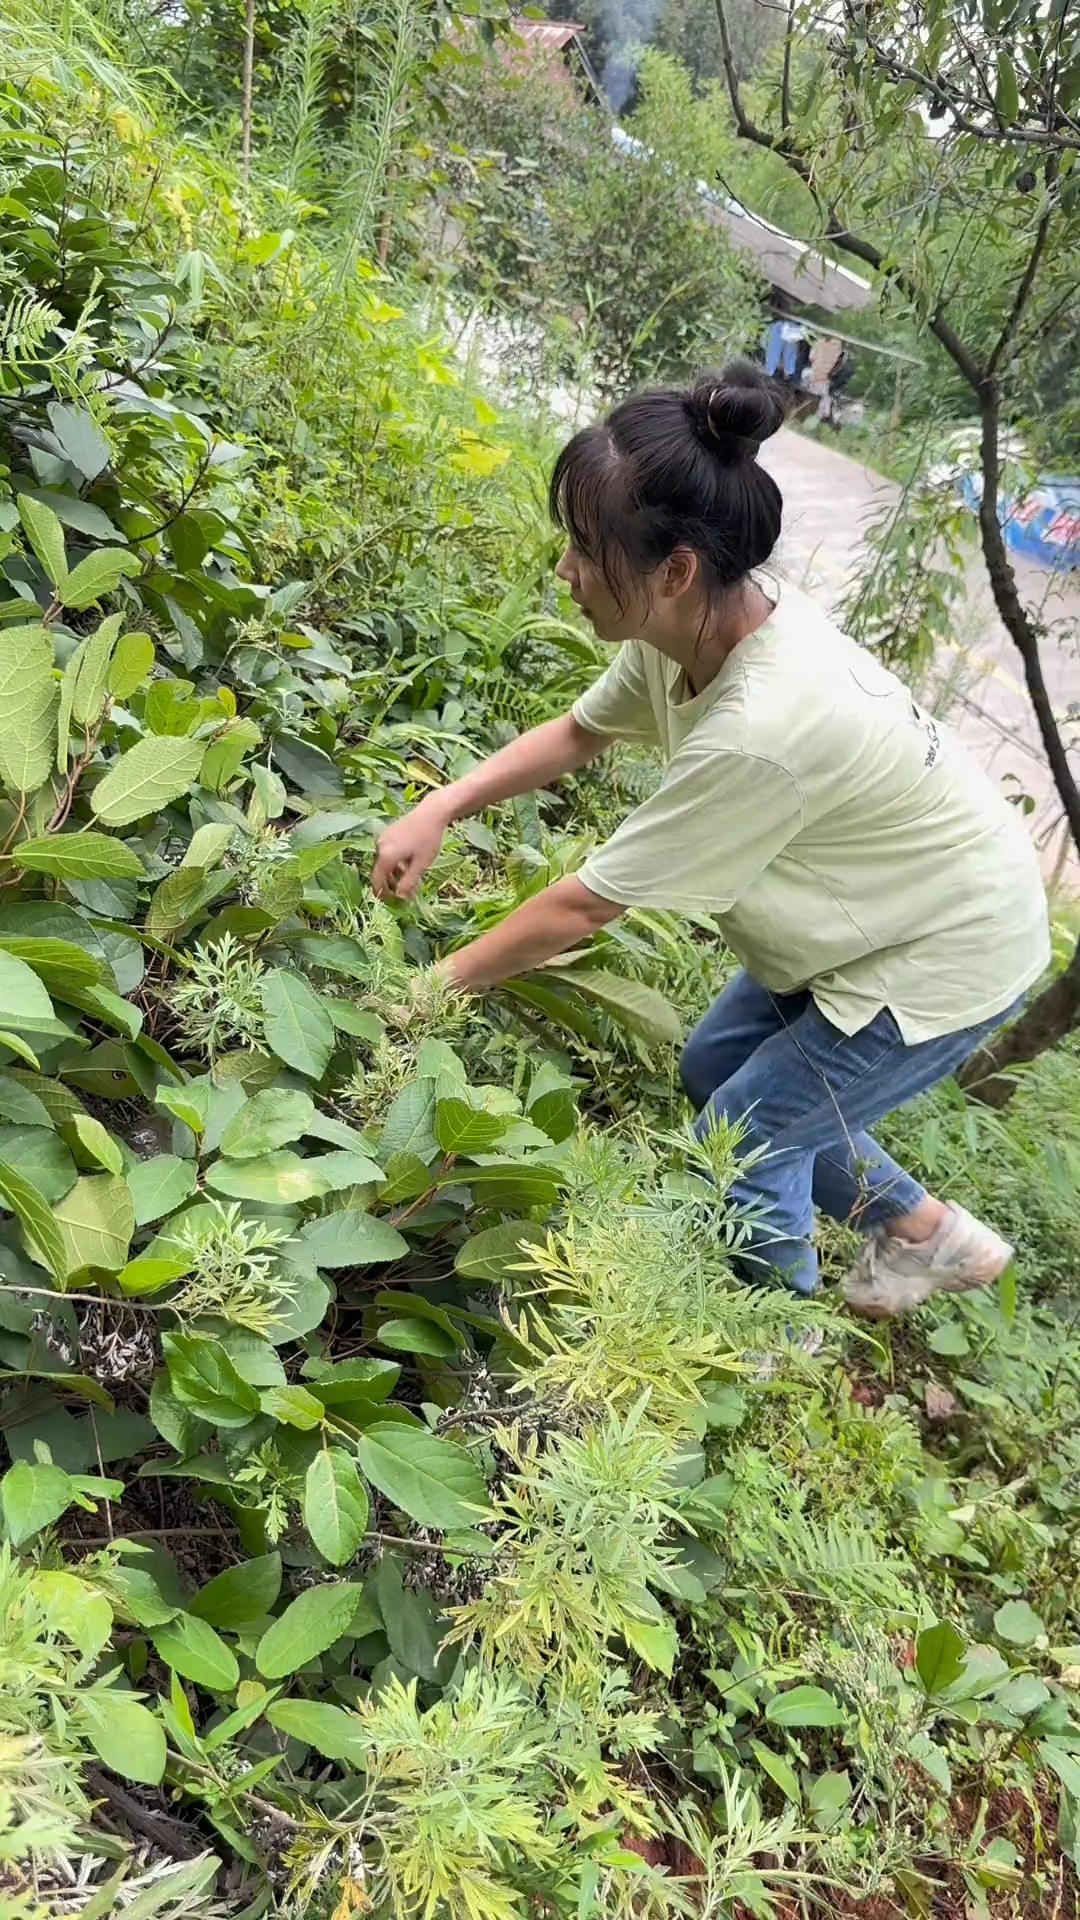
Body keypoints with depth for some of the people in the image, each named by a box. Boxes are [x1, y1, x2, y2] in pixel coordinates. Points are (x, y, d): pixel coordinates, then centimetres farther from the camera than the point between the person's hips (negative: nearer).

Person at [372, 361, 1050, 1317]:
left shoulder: (759, 728, -39)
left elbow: (582, 907, -28)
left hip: (949, 953, -8)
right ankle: (929, 1232, 35)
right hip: (888, 911, 8)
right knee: (715, 1069, 19)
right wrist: (439, 809, -10)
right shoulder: (699, 619, -16)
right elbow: (577, 732, 3)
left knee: (743, 1139, 1)